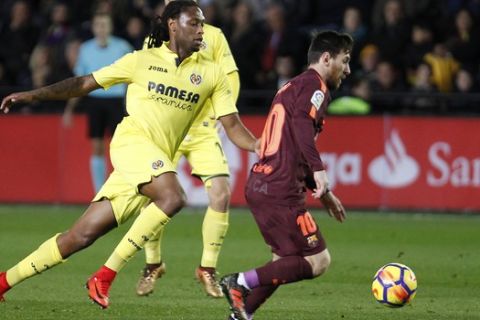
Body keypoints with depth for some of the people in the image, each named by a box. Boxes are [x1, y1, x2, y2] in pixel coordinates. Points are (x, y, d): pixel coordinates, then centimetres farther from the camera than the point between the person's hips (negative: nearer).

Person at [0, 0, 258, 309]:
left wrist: (264, 147, -12)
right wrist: (33, 95, 5)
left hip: (159, 161, 4)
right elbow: (84, 84, 12)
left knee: (83, 235, 1)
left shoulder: (211, 73, 12)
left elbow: (234, 127, 8)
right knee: (173, 196, -31)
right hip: (131, 140, -3)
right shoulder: (143, 60, 7)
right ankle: (105, 276, -22)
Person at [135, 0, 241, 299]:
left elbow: (230, 78, 6)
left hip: (203, 131, 0)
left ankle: (208, 268, 4)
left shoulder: (213, 36, 4)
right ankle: (153, 264, 16)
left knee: (221, 194, -13)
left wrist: (217, 114, -5)